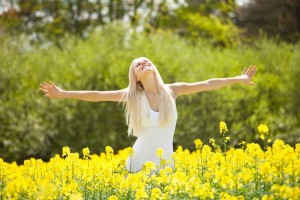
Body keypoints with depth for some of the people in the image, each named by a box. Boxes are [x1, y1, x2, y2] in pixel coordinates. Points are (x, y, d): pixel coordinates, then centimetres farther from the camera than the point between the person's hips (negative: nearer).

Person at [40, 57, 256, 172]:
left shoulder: (172, 90, 0)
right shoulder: (132, 95, -2)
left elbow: (206, 84, 0)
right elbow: (96, 95, -5)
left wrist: (238, 79, -2)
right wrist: (63, 94, -9)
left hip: (166, 164, 1)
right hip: (140, 163, -1)